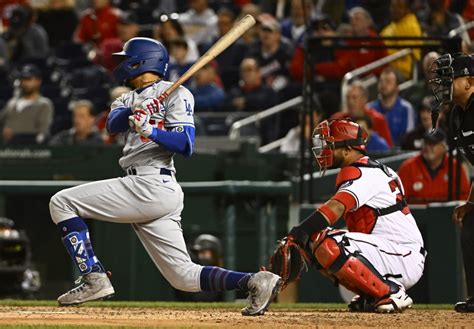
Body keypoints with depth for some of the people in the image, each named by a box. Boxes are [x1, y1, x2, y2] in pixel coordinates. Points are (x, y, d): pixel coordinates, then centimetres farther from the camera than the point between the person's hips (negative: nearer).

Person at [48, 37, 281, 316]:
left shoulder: (175, 93, 1)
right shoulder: (129, 99, 25)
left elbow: (186, 146, -10)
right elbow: (112, 124, 2)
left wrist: (150, 130, -26)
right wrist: (134, 111, -18)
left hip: (153, 186, -8)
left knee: (62, 202, -7)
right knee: (184, 277, 1)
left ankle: (95, 279, -13)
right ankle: (255, 282, -8)